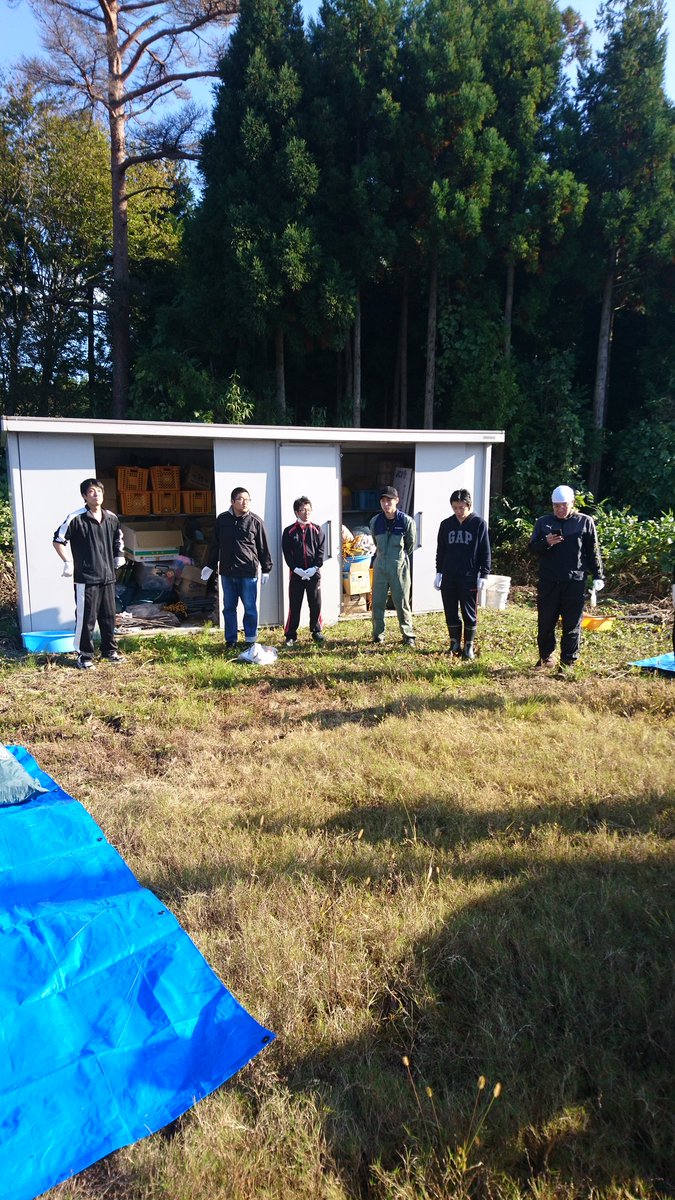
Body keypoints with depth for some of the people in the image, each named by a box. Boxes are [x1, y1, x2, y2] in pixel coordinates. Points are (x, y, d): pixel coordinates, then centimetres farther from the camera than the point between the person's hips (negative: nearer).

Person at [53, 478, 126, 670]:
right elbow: (58, 540, -5)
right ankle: (84, 656, 11)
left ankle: (110, 650, 28)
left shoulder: (111, 518, 7)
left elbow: (118, 538, 26)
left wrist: (119, 555, 16)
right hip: (86, 578, -5)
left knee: (108, 616, 14)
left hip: (108, 576, 5)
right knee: (86, 618, 0)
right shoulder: (76, 518, -11)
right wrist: (67, 562, -10)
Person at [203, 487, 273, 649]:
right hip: (227, 572, 3)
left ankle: (250, 640, 15)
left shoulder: (255, 521, -2)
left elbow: (263, 547, 3)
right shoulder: (222, 519, 5)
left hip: (248, 572, -3)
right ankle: (230, 640, 20)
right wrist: (210, 566, 17)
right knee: (229, 608, 10)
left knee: (250, 608, 3)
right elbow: (216, 545, 15)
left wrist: (266, 569, 3)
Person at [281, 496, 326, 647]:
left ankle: (317, 631, 20)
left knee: (316, 604, 5)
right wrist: (296, 569, -13)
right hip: (296, 574, -1)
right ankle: (291, 635, 9)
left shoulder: (317, 530, 6)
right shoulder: (289, 531, 2)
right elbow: (286, 553, -2)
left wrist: (314, 568, -12)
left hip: (314, 573, 1)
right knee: (294, 605, 2)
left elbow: (321, 550, 0)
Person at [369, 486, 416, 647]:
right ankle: (378, 634, 20)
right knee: (377, 602, 7)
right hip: (380, 567, 3)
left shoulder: (406, 521, -9)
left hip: (399, 567, -3)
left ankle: (408, 635, 12)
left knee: (402, 603, 1)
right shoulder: (375, 521, 0)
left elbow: (411, 545, 4)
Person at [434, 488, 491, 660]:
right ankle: (455, 644, 21)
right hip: (448, 577, 4)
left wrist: (484, 575, -8)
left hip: (469, 577, -3)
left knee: (469, 613, 3)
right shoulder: (446, 524, 7)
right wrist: (439, 573, 9)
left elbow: (485, 552, -3)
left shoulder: (479, 523, -3)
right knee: (451, 613, 8)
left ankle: (469, 647, 14)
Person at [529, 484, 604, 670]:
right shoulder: (543, 522, 6)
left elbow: (593, 551, 5)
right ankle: (545, 656, 26)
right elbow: (532, 547, 5)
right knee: (545, 622, 9)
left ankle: (568, 661, 11)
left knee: (572, 625, 2)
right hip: (548, 581, 2)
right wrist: (546, 543, -15)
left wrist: (598, 576, 1)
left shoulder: (585, 522, 2)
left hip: (575, 582, -2)